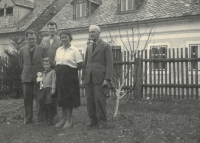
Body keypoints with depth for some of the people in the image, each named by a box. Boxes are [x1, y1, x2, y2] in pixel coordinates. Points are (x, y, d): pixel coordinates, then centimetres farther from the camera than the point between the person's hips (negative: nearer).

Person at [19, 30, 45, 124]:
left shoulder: (41, 49, 0)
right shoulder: (22, 50, 8)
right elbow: (21, 63, 18)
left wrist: (41, 72, 2)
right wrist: (26, 71, 11)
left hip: (38, 77, -2)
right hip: (26, 77, 3)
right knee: (27, 99, 6)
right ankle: (28, 118, 16)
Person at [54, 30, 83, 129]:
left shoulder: (74, 50, -7)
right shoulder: (58, 50, 11)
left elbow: (80, 65, -10)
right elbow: (55, 63, 18)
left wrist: (71, 70, -6)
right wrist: (58, 70, 3)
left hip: (70, 76, -6)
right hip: (60, 76, 6)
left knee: (69, 98, 0)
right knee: (61, 97, 10)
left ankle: (69, 120, 11)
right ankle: (63, 118, 22)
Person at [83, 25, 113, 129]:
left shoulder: (106, 46, 0)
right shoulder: (89, 46, 18)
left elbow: (109, 64, -6)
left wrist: (107, 79, -14)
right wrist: (84, 76, 12)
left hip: (100, 79, -5)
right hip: (89, 79, 6)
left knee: (99, 100, -6)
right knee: (90, 100, 5)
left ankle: (102, 122, 6)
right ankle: (93, 120, 16)